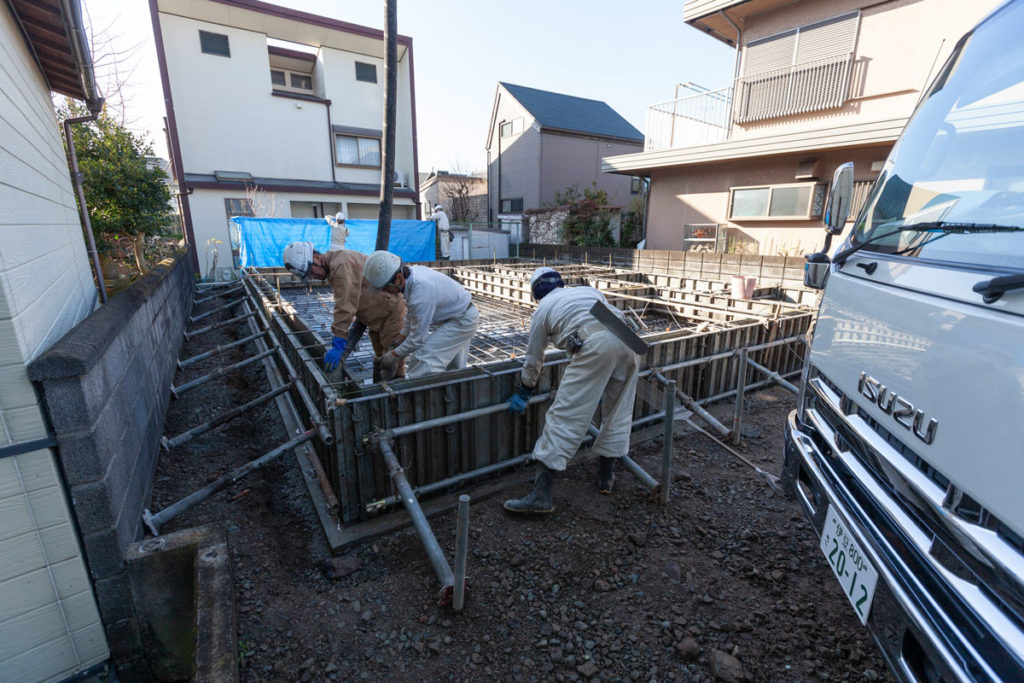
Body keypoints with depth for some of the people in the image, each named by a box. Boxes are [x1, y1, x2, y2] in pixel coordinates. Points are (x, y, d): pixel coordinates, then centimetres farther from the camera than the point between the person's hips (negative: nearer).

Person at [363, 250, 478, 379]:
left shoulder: (420, 296, -35)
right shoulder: (413, 272, -7)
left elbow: (417, 338, -23)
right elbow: (411, 313, 9)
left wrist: (394, 355, -9)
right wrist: (402, 339, 14)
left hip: (462, 321, -10)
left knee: (423, 362, -17)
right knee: (455, 368, 20)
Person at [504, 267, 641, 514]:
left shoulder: (542, 310, 20)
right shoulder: (589, 290, 34)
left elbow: (533, 360, 25)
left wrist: (523, 393, 39)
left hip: (594, 346, -6)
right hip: (626, 339, 6)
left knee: (564, 415, -3)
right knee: (618, 412, 20)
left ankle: (541, 494, -2)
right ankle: (606, 475, 34)